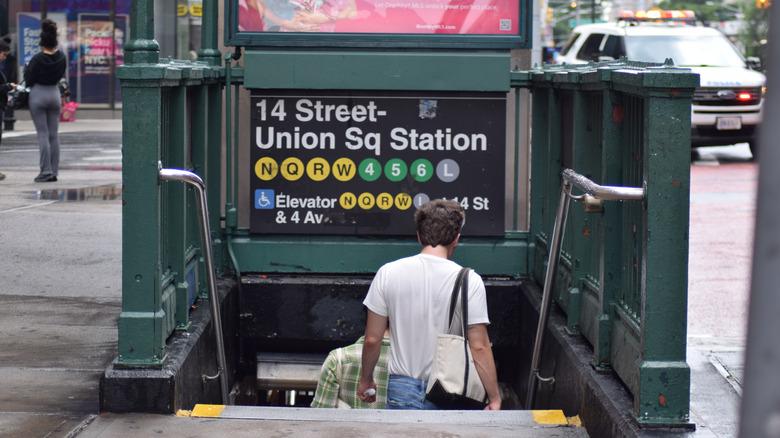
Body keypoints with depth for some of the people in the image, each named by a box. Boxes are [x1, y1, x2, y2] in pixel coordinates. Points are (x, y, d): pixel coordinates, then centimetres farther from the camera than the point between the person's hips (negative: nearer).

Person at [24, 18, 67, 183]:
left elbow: (28, 80, -10)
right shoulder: (61, 58, -3)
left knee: (43, 135, -2)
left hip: (38, 94, -4)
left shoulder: (38, 59, -16)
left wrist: (27, 69, 8)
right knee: (54, 135, 8)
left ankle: (46, 171, -6)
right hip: (54, 94, 4)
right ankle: (54, 171, 8)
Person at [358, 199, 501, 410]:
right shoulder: (470, 281, -7)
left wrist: (365, 379, 18)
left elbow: (372, 339, 3)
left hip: (401, 387, 2)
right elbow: (479, 347, -9)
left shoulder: (388, 273, -1)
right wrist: (494, 397, -1)